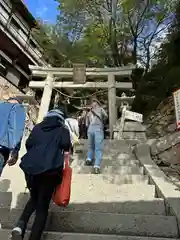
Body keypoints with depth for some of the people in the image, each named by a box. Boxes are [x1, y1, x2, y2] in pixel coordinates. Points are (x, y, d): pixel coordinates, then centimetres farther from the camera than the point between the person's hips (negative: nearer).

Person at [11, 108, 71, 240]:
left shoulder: (37, 127, 17)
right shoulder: (62, 129, 9)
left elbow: (28, 144, 10)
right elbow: (65, 145, -6)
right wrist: (68, 147, 15)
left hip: (30, 167, 4)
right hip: (50, 169, -3)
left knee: (34, 199, 24)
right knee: (43, 206, 9)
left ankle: (20, 225, 4)